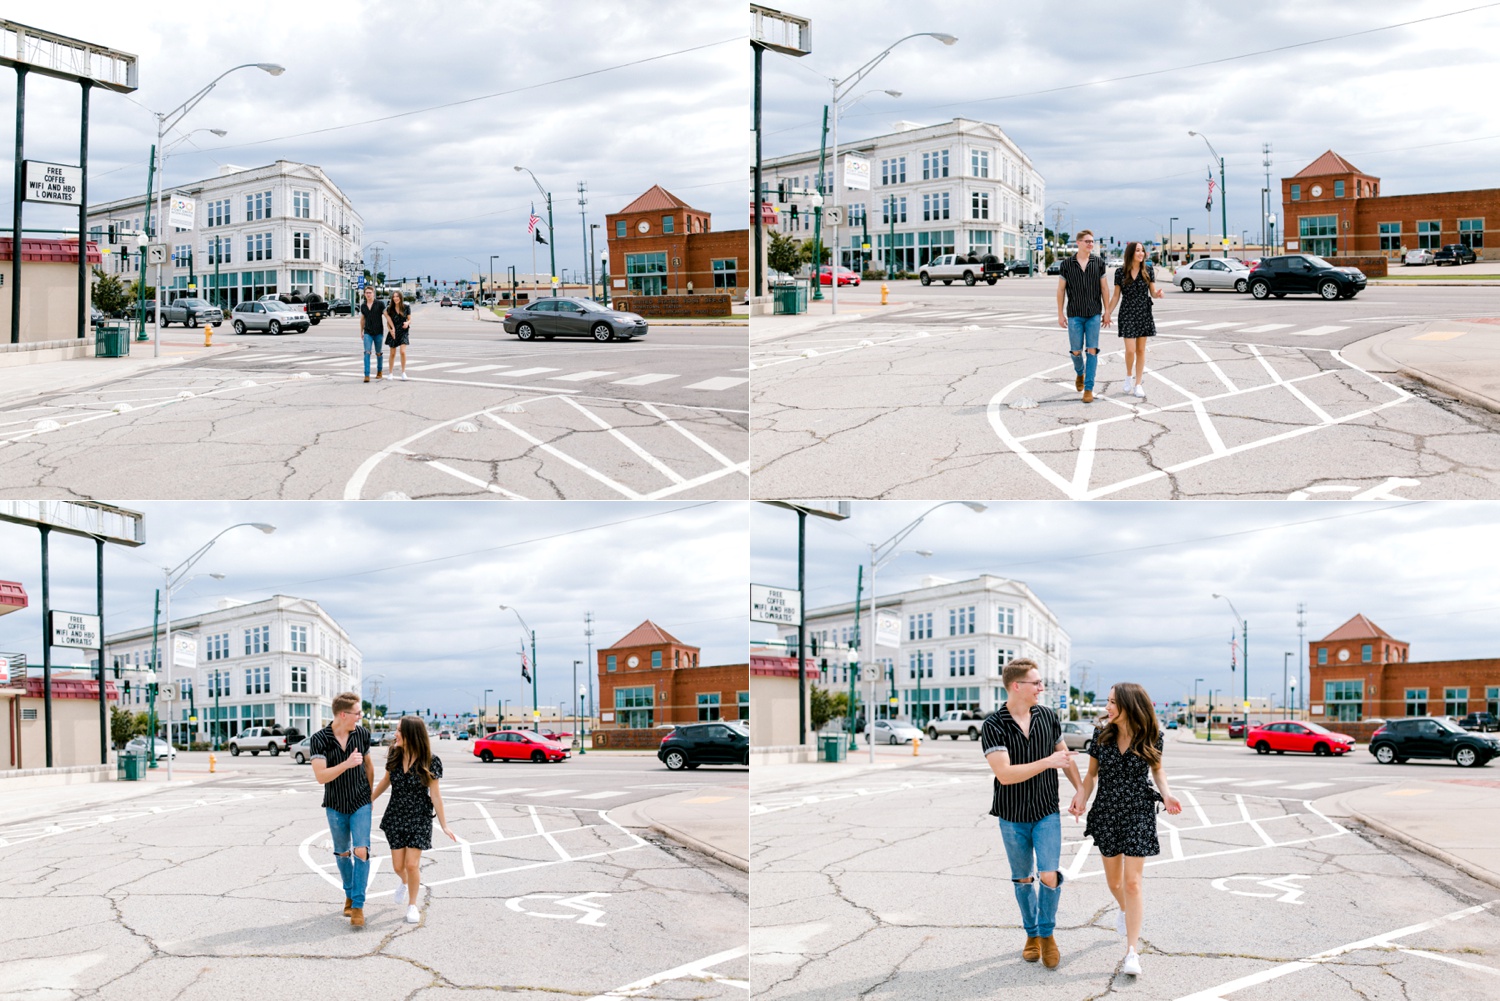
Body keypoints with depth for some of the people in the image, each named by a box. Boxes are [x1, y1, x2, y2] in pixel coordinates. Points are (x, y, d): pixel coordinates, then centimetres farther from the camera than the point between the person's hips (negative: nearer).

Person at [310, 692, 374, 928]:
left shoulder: (361, 734, -6)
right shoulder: (319, 740, -16)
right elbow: (321, 776, -23)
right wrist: (347, 764, -35)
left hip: (360, 803, 0)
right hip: (336, 806, 0)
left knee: (361, 851, -11)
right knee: (342, 853, 14)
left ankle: (358, 906, -8)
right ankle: (349, 894, 35)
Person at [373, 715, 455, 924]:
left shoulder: (429, 761, -15)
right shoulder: (395, 754, -4)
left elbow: (435, 795, -10)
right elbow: (386, 780, 14)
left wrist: (444, 826, -8)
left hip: (419, 818, -3)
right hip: (396, 816, 3)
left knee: (411, 864, -9)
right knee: (398, 866, 5)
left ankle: (412, 905, 14)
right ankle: (405, 882, 42)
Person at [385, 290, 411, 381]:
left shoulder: (406, 307, -1)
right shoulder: (389, 309, 1)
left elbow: (409, 319, 4)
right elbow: (388, 322, 7)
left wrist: (407, 323, -18)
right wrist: (390, 330, -11)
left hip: (403, 332, -2)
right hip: (393, 332, 2)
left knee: (403, 351, -16)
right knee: (392, 354, 7)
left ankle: (403, 373, -5)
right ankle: (391, 373, 20)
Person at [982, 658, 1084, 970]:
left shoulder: (1047, 717, -2)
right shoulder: (994, 725, -15)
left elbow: (1064, 756, 14)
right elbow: (1004, 774, -24)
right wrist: (1047, 762, -26)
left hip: (1047, 812, 2)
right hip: (1013, 816, -1)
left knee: (1049, 875, -9)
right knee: (1023, 878, 12)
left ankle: (1047, 933, 11)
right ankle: (1031, 934, 29)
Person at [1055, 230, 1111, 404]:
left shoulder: (1098, 263, 2)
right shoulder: (1067, 264, 0)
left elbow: (1104, 288, 6)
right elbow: (1061, 290, 4)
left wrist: (1107, 312, 3)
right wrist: (1060, 314, 1)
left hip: (1094, 314, 0)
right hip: (1074, 314, 0)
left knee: (1092, 350, -5)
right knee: (1076, 351, 3)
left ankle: (1089, 388, -3)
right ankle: (1080, 373, 36)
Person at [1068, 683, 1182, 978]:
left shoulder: (1151, 738, -10)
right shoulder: (1102, 735, -6)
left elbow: (1157, 768, 7)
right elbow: (1092, 773, 3)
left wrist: (1166, 793, -11)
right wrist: (1081, 795, -16)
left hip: (1138, 812, -3)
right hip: (1107, 811, 3)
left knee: (1132, 882, -8)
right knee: (1114, 880, 17)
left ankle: (1132, 951, -5)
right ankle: (1127, 910, 52)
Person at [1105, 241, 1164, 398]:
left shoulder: (1148, 271, 1)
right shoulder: (1120, 272, -1)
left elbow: (1152, 292, 3)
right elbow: (1116, 295, 4)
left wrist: (1157, 294, -20)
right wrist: (1108, 312, -2)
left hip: (1144, 313, 2)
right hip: (1127, 313, -1)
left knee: (1140, 350, 5)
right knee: (1130, 350, -9)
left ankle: (1138, 384, 12)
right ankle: (1129, 376, 19)